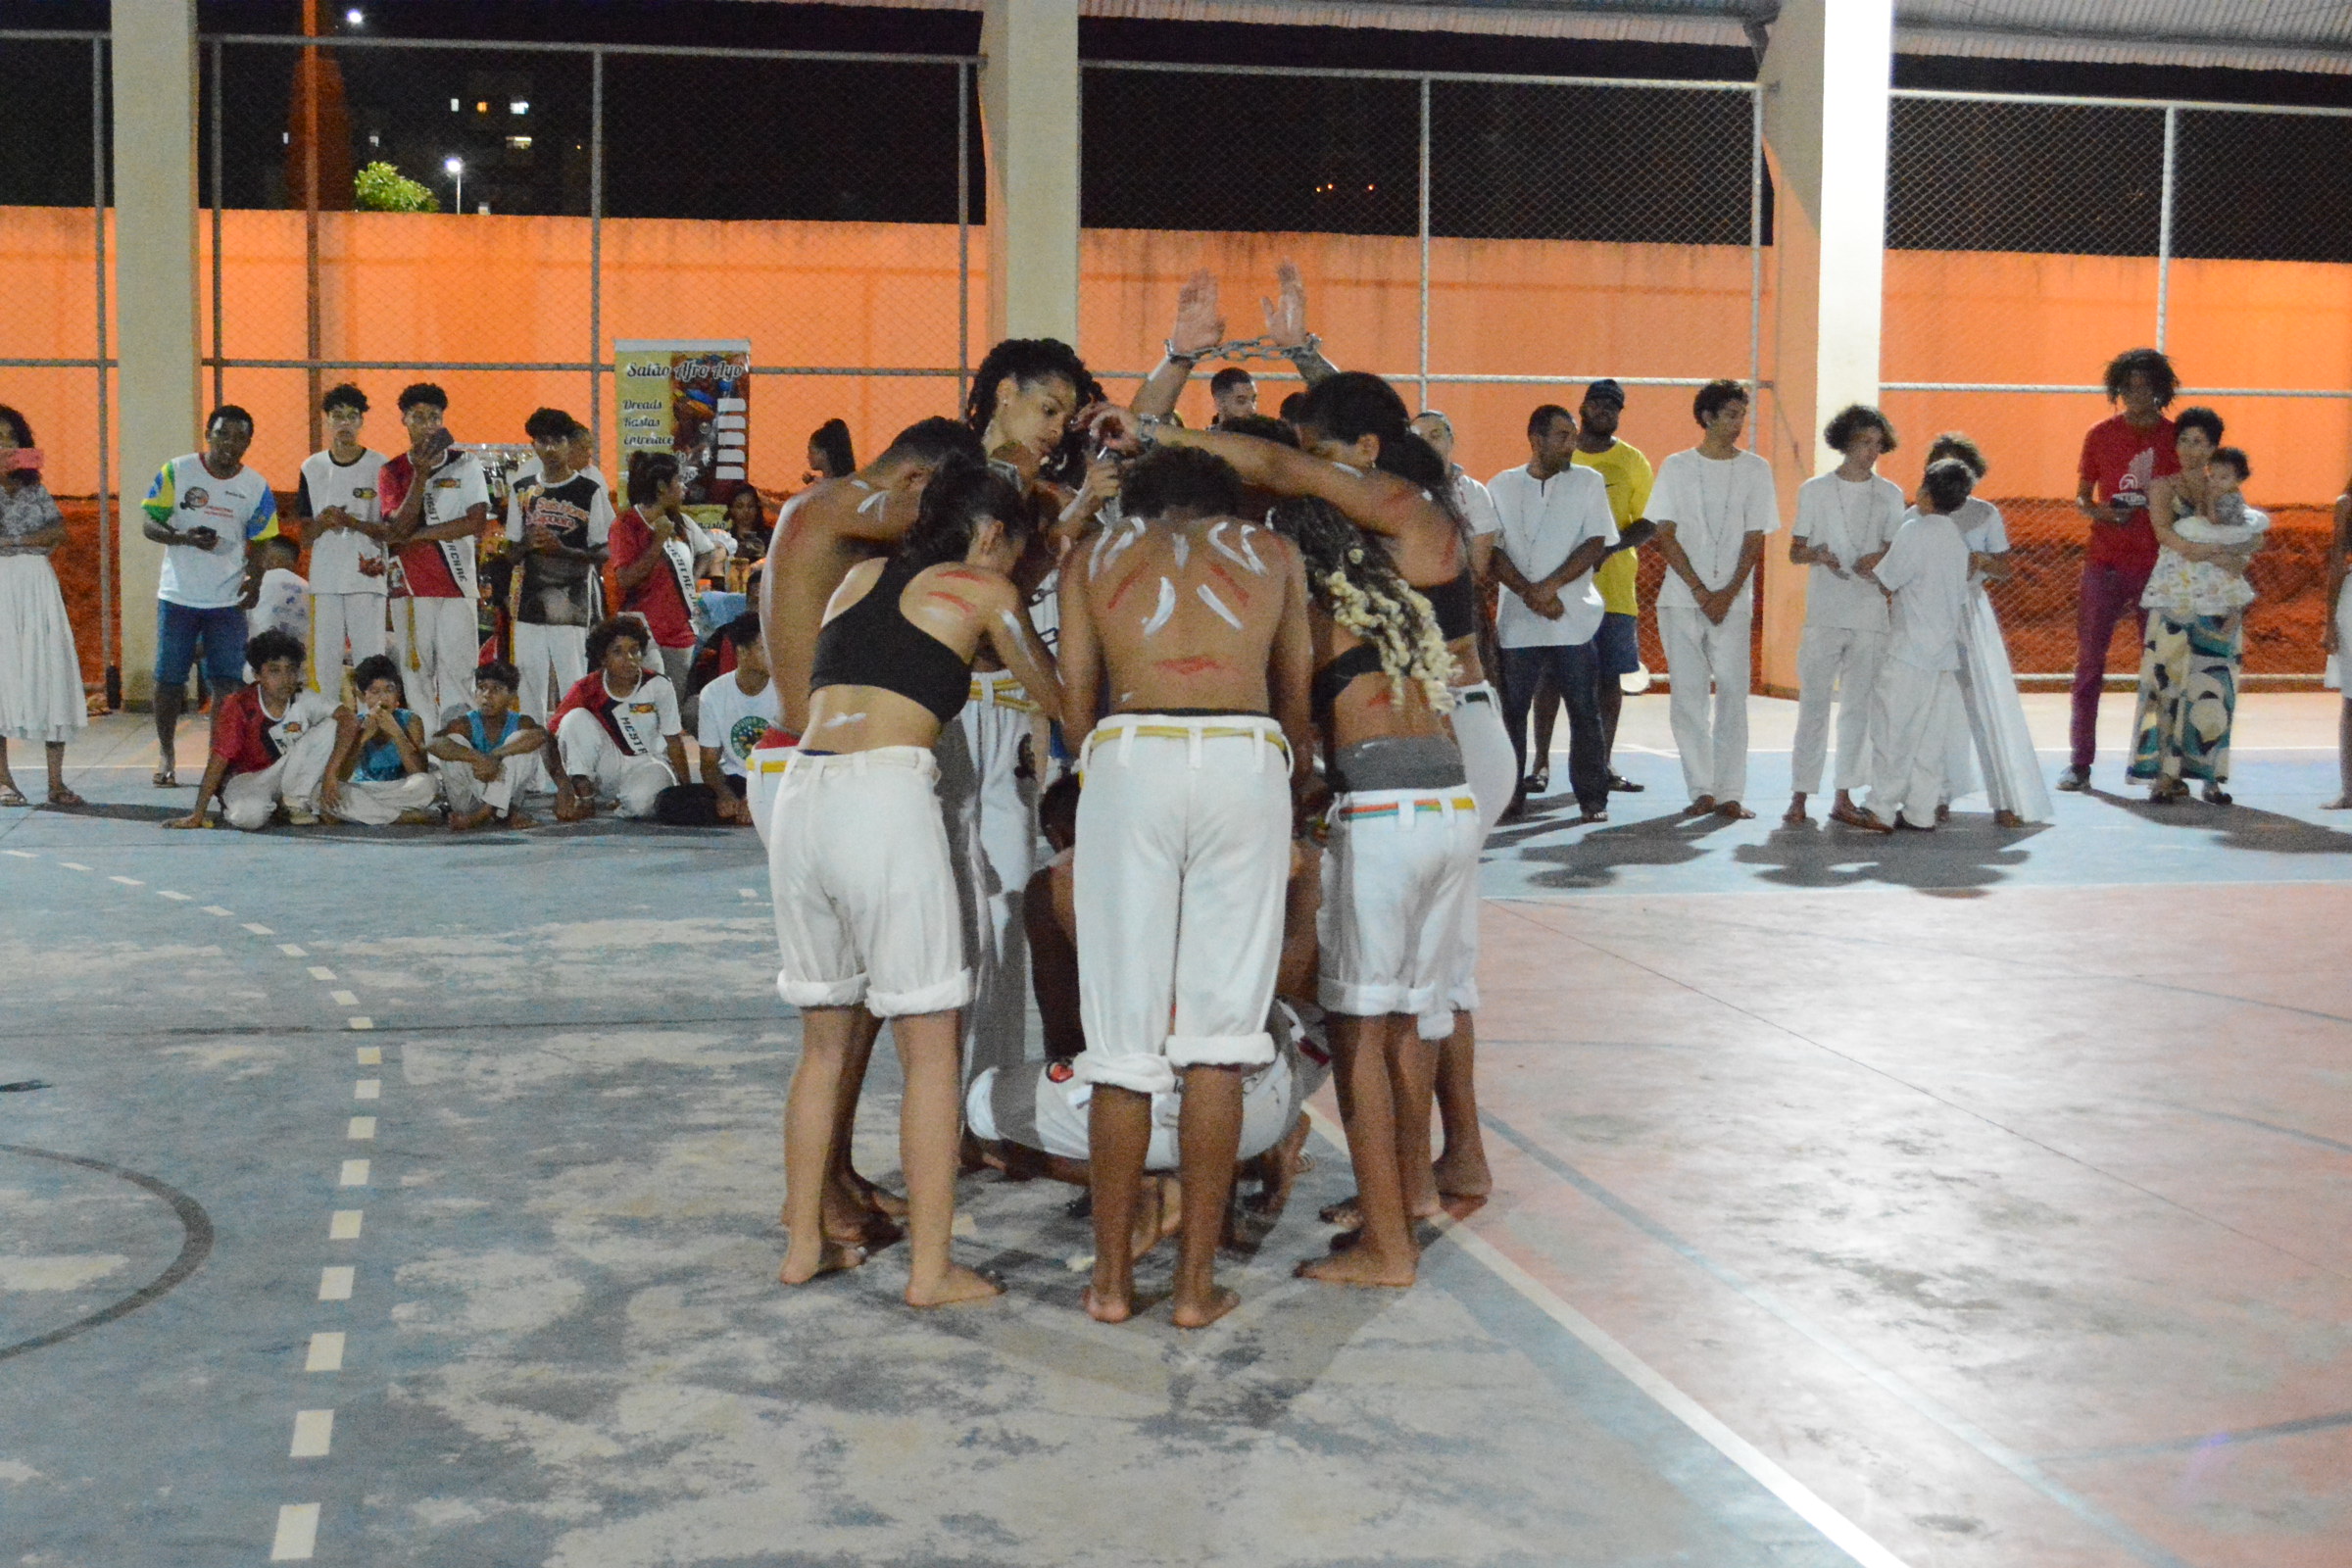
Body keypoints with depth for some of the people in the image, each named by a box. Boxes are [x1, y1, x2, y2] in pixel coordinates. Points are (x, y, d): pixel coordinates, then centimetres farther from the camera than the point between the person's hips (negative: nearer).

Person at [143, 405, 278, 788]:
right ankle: (165, 756, 20)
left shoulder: (256, 487, 3)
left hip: (229, 599, 1)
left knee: (227, 683, -4)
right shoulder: (176, 472, -1)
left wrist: (253, 578, -13)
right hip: (178, 595, 0)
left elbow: (260, 543, 6)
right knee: (168, 679, 6)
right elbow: (149, 524, -1)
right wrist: (185, 537, -20)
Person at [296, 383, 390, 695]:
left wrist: (354, 523, -16)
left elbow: (392, 529, -1)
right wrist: (322, 523, -10)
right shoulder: (312, 467, 11)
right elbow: (303, 534, 12)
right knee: (325, 660, 3)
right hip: (324, 578, 3)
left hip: (367, 577, -3)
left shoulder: (380, 466, 2)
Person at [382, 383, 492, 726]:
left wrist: (417, 535, -7)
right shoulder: (392, 472, 9)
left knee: (457, 673, -6)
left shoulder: (465, 465, 6)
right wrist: (420, 475, -16)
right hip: (410, 588, 1)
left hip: (457, 585, -1)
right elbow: (400, 527, -6)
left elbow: (478, 521, -6)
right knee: (415, 676, 1)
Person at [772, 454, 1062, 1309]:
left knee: (824, 1040, 17)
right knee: (930, 1046, 2)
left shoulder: (860, 578, 22)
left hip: (801, 793, 6)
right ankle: (931, 1266, 4)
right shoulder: (981, 590, 9)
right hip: (887, 798, -6)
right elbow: (1053, 696, 18)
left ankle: (804, 1243, 23)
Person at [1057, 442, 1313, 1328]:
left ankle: (1112, 1278, 12)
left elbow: (1076, 713, 17)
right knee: (1217, 1030, 4)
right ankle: (1197, 1281, 7)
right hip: (1246, 761, 0)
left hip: (1130, 757, 0)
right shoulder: (1272, 553, 23)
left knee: (1124, 1031, 5)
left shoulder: (1093, 560, 22)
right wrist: (1299, 766, 44)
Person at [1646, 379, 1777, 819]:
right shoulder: (1676, 467, 6)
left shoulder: (1755, 469, 7)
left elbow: (1755, 539, 4)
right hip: (1681, 598, 0)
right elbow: (1665, 536, 1)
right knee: (1688, 696, -1)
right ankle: (1701, 790, 5)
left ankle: (1730, 792, -1)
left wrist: (1728, 594, -8)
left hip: (1733, 600, 0)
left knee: (1733, 695, -4)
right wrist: (1700, 591, -7)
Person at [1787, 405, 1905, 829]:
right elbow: (1794, 551, 7)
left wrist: (1881, 560, -9)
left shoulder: (1890, 494, 11)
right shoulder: (1814, 490, 6)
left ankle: (1844, 797, 11)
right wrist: (1817, 555, -15)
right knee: (1814, 703, -6)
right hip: (1824, 614, -2)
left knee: (1858, 707, 4)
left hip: (1871, 615, 2)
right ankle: (1799, 797, -4)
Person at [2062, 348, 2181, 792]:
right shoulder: (2101, 435, 6)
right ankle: (2080, 762, 2)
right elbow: (2081, 496, 10)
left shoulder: (2177, 438, 6)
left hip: (2158, 565, 0)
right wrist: (2097, 511, -11)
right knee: (2089, 660, -1)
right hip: (2105, 560, 0)